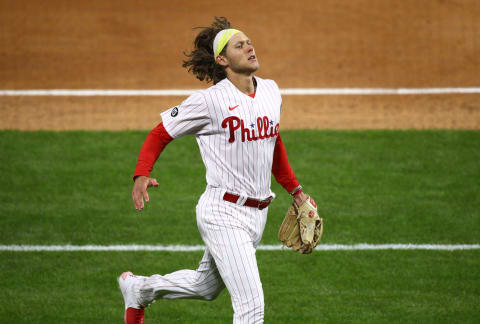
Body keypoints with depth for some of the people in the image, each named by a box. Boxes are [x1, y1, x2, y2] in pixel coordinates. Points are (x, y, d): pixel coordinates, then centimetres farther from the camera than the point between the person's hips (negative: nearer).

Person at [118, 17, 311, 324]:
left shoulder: (270, 91, 6)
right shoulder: (210, 100, -13)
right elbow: (160, 135, -5)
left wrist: (295, 188, 25)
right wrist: (142, 175, -21)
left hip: (258, 214, 8)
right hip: (223, 214, -8)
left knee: (207, 287, 25)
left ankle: (137, 288, 49)